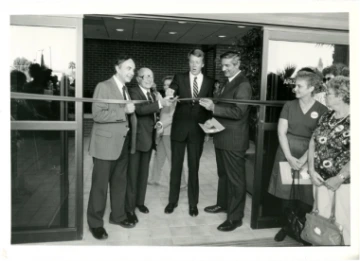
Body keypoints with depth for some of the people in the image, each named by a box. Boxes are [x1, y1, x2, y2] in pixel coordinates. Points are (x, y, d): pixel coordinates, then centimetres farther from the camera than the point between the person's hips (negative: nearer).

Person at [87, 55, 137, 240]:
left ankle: (118, 216, 30)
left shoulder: (125, 89, 15)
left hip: (123, 143, 8)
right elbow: (97, 114, -21)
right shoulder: (103, 86, -10)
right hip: (106, 143, -7)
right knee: (100, 184, 3)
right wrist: (124, 111, -21)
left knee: (120, 182, 15)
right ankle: (95, 223, 18)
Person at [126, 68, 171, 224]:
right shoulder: (133, 92, -10)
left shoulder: (152, 95, 15)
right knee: (132, 174, -2)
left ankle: (140, 202, 31)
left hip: (149, 138, 8)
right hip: (136, 139, -7)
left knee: (143, 172, 16)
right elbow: (139, 109, -29)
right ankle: (129, 208, 8)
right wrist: (160, 104, -35)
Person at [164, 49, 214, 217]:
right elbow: (170, 94, -12)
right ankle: (173, 200, 24)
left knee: (194, 167, 8)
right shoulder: (179, 78, 2)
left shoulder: (209, 82, 4)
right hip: (179, 128, 0)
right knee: (176, 166, 8)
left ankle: (193, 203, 23)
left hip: (197, 130, 0)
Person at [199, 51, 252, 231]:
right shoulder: (229, 82, 15)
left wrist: (213, 107, -25)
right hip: (222, 137, 10)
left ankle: (235, 217, 12)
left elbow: (238, 112, -25)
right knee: (223, 174, 21)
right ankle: (223, 204, 39)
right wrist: (214, 120, 4)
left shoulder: (243, 85, -16)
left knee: (235, 178, 1)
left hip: (233, 139, -10)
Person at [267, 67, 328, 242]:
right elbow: (281, 132, -2)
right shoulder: (289, 106, 3)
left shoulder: (322, 110, -4)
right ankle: (285, 226, 24)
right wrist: (289, 157, -11)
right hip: (287, 153, 2)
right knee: (286, 193, 7)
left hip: (309, 157, -2)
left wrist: (302, 160, -15)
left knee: (305, 196, 3)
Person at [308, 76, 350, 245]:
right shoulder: (326, 117, 6)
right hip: (322, 177, 6)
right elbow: (313, 143, 7)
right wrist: (312, 170, -2)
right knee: (322, 217, 15)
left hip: (345, 181, -6)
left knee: (343, 222, 4)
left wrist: (339, 178, -16)